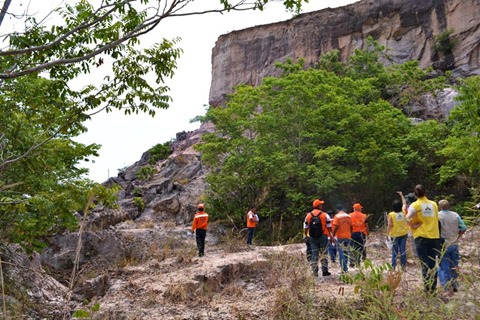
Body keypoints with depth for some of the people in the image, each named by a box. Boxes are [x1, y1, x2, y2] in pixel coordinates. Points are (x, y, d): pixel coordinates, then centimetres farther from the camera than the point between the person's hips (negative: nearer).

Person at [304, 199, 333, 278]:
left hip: (312, 237, 3)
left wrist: (305, 236, 18)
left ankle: (315, 272, 7)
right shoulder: (325, 215, -4)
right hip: (323, 236, -3)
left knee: (314, 254, 6)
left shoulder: (308, 216, 5)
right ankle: (324, 270, 5)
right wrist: (331, 236, 3)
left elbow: (305, 228, 7)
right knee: (323, 254, 7)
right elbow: (329, 227, -4)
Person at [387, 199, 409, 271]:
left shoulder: (391, 214, -14)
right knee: (403, 250, 7)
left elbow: (390, 225, -14)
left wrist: (388, 233, -3)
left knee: (395, 251, 4)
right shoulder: (404, 213, -3)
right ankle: (403, 266, 10)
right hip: (404, 234, 2)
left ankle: (393, 266, 4)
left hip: (395, 235, -2)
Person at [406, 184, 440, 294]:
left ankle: (427, 289, 1)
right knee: (433, 264, 11)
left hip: (421, 237, -3)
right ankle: (433, 288, 14)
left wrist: (413, 226, -2)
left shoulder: (415, 205, -6)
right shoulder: (434, 204, 7)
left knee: (425, 264, 2)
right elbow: (436, 218, 11)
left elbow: (407, 219, -15)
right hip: (435, 236, 4)